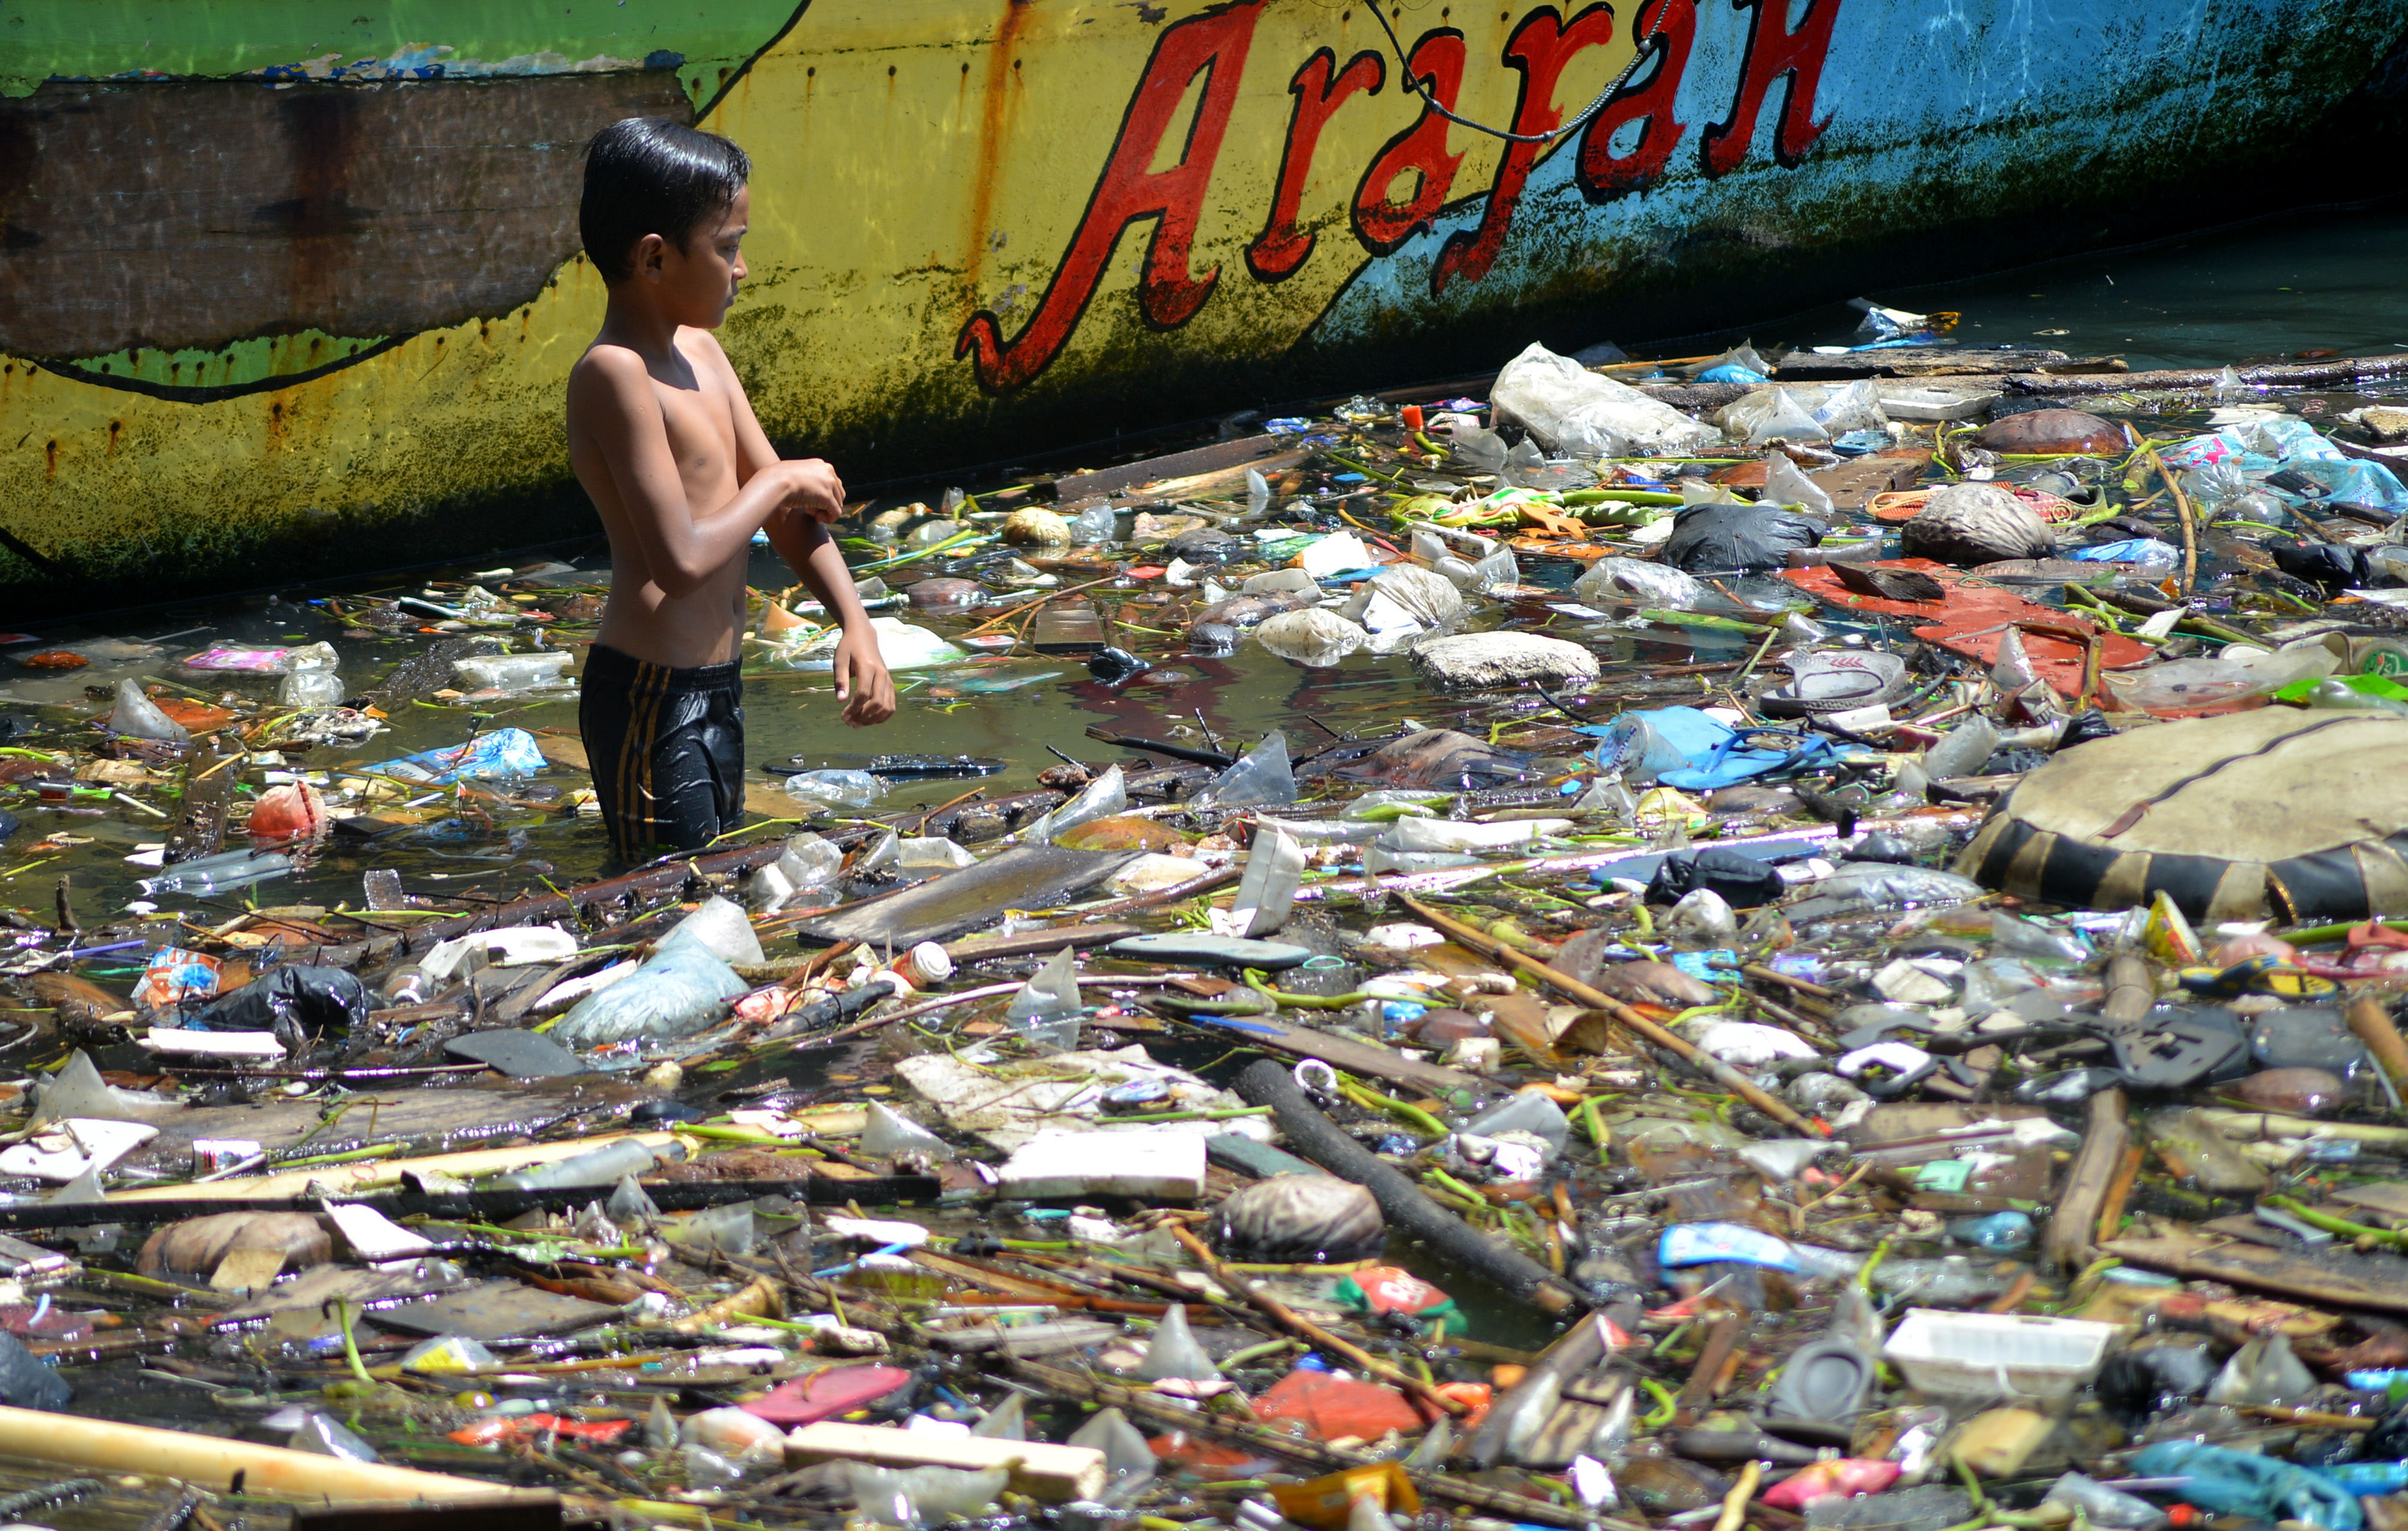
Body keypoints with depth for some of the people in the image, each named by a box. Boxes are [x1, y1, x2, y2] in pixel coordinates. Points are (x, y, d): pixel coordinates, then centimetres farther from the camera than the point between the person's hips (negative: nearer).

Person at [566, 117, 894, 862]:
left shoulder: (699, 352, 9)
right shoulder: (615, 374, -20)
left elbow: (789, 508, 13)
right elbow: (681, 560, -27)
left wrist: (855, 623, 0)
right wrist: (777, 483, -11)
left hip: (716, 689, 10)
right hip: (651, 703, -10)